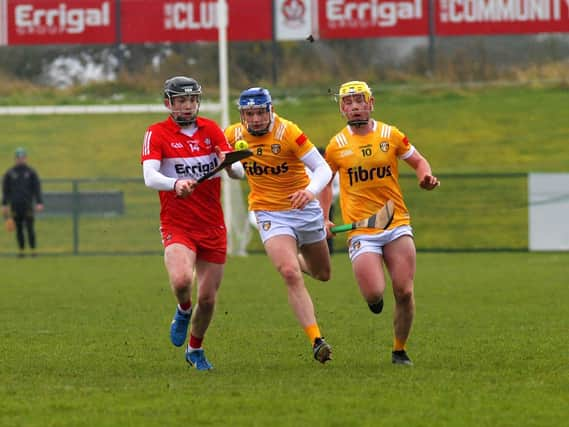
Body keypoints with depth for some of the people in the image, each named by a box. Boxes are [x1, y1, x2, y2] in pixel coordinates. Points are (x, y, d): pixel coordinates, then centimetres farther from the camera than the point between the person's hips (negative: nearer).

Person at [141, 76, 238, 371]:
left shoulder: (211, 130, 6)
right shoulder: (156, 133, -5)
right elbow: (150, 177, -19)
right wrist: (175, 184, -40)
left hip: (213, 227, 3)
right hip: (177, 225, -3)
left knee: (208, 298, 5)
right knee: (181, 280, -30)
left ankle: (195, 350, 32)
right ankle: (183, 311, 7)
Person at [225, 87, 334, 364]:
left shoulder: (287, 132, -18)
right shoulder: (233, 135, -8)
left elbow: (323, 168, -21)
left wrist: (311, 190, -38)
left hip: (305, 209, 0)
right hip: (270, 214, 0)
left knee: (323, 275, 18)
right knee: (290, 275, -23)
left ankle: (296, 259, 54)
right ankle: (317, 341, -24)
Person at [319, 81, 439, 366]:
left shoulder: (390, 135, 3)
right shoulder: (336, 146, 3)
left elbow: (418, 161, 15)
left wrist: (426, 177, -8)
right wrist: (323, 218, 6)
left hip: (397, 225, 1)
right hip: (361, 232, -1)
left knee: (404, 292, -8)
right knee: (374, 294, -16)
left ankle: (400, 350, 12)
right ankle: (373, 297, 24)